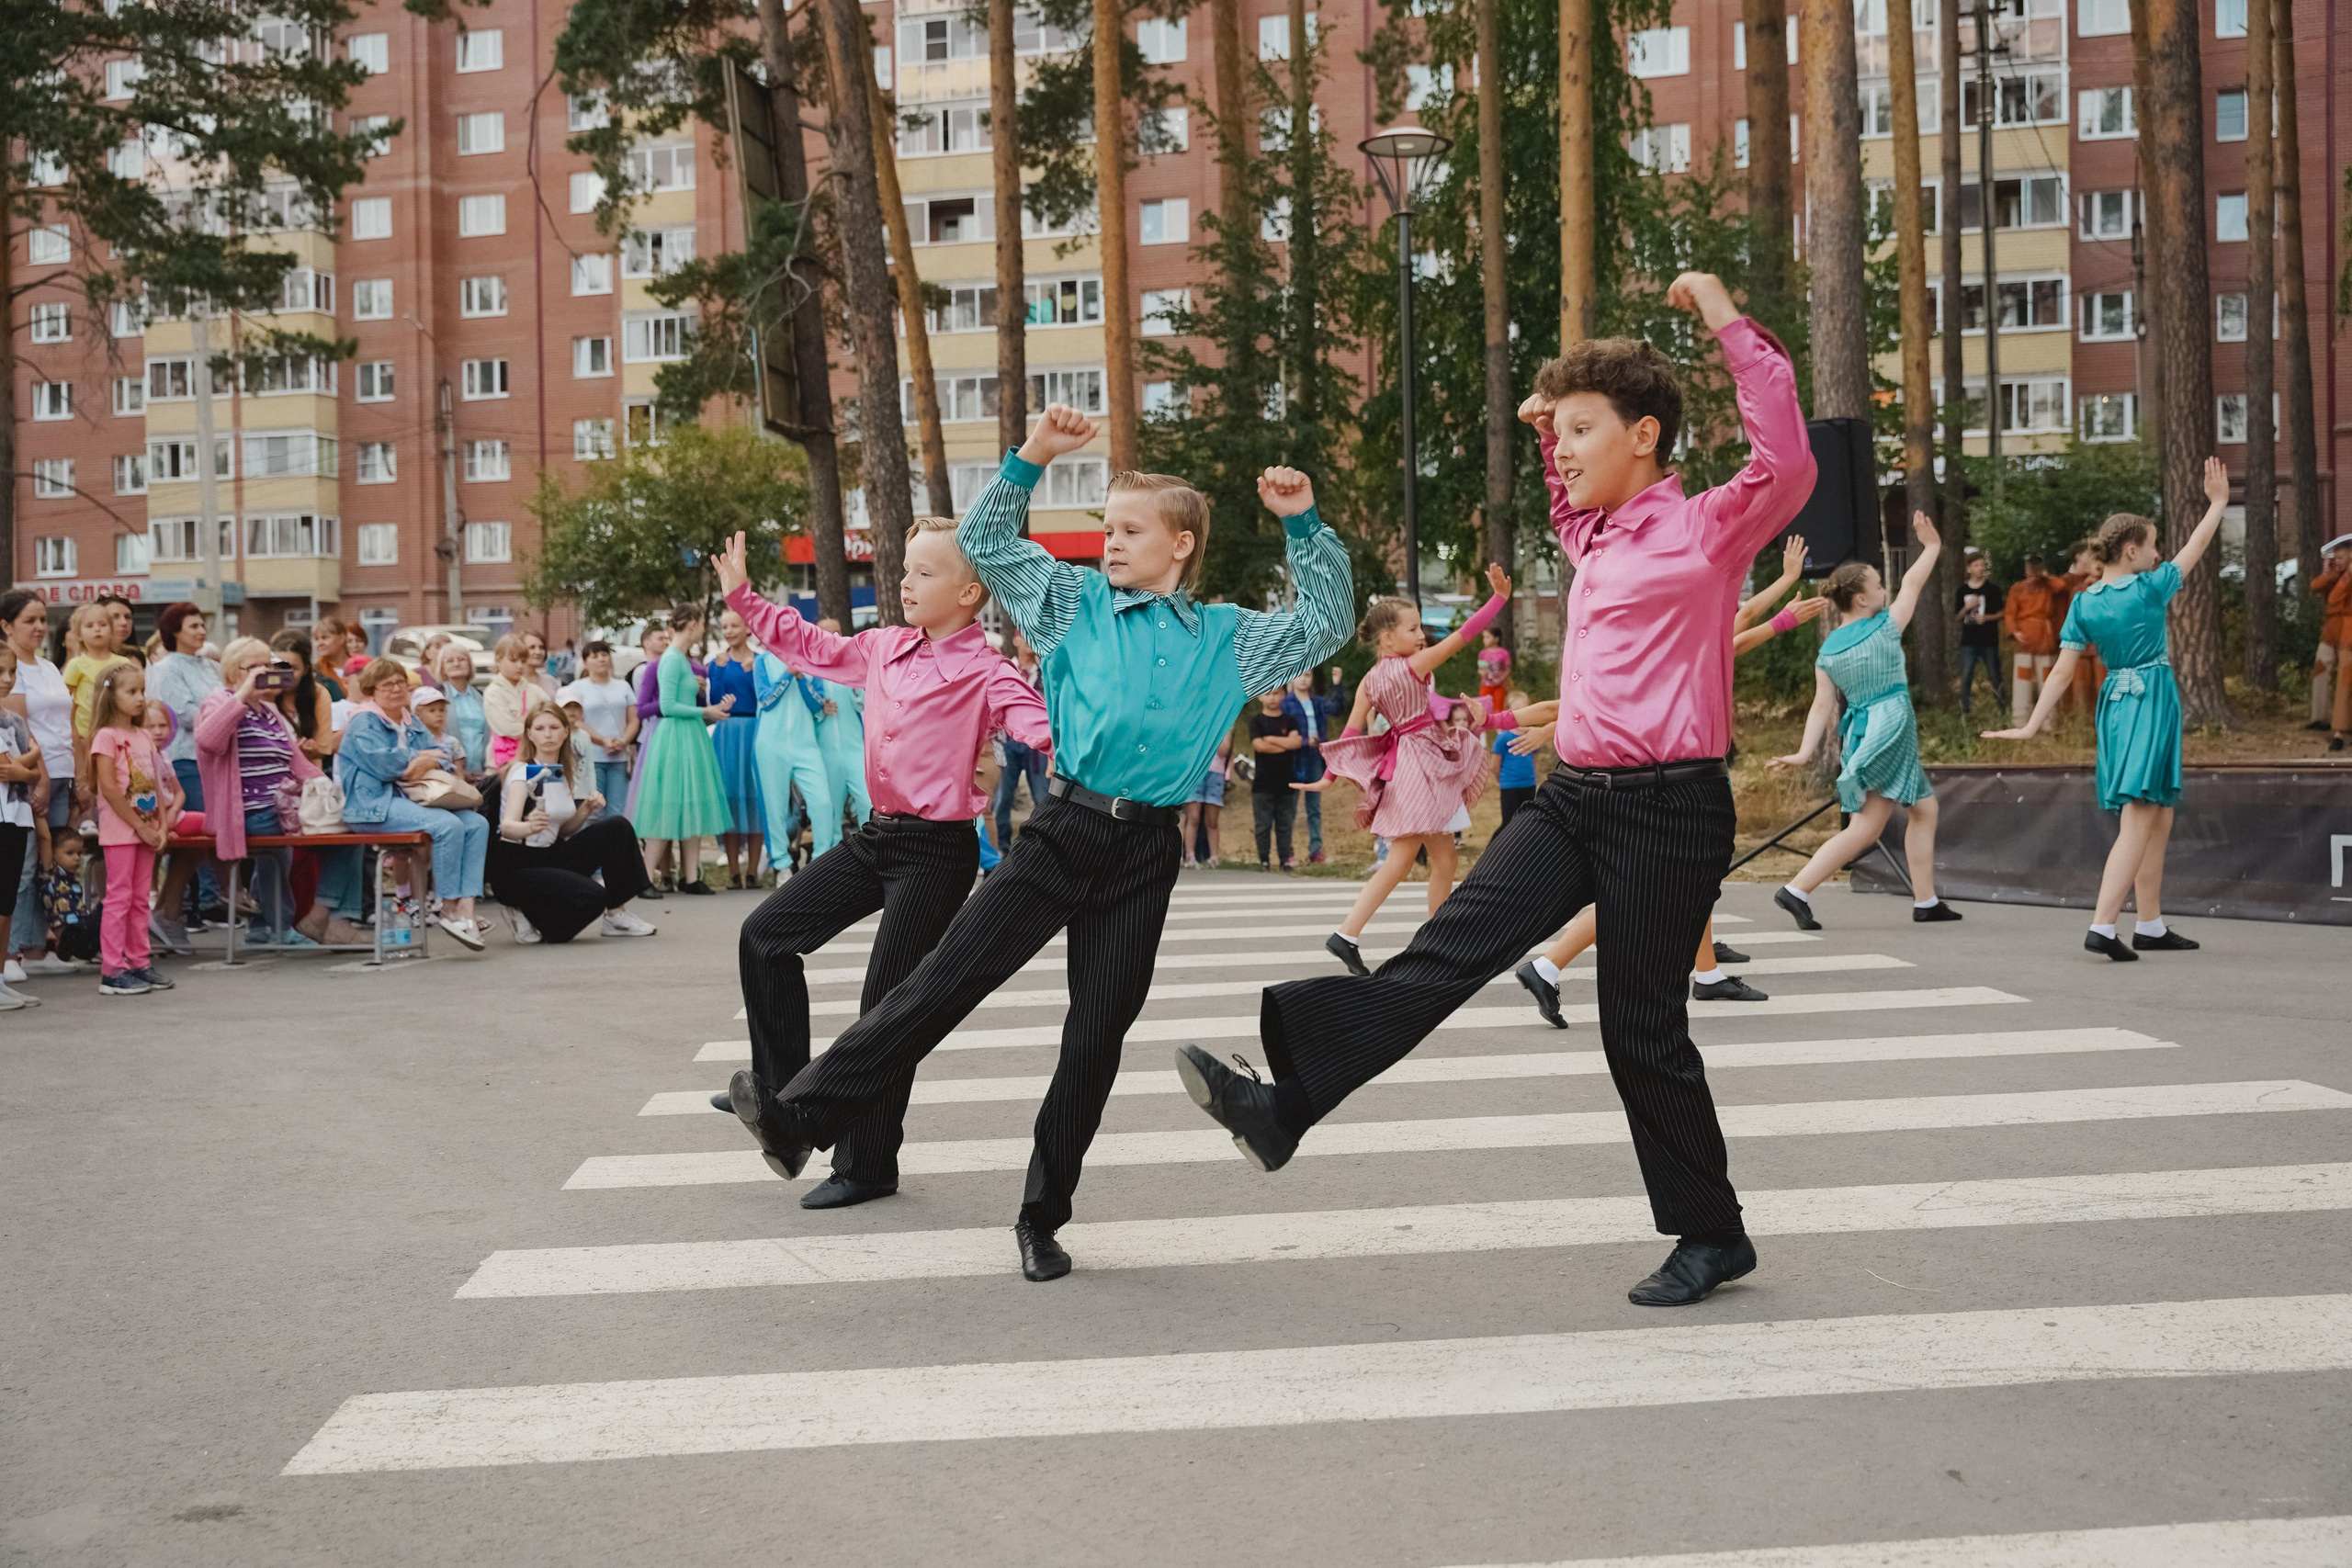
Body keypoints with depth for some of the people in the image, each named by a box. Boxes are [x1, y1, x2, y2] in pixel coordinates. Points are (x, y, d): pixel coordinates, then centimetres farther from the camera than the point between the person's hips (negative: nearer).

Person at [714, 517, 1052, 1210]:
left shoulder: (985, 672, -13)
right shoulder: (884, 648, 8)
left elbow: (1037, 726, -29)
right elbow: (815, 646, 25)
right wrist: (744, 597, 27)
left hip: (938, 849, -7)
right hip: (878, 835, 8)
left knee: (889, 1002, -3)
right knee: (766, 934, 8)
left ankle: (866, 1166, 9)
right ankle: (780, 1087, 24)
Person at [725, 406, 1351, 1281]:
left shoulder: (1228, 639, 12)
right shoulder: (1077, 606, 10)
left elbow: (1326, 625, 18)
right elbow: (987, 544, 10)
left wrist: (1305, 527, 9)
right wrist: (1033, 457, 1)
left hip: (1145, 854, 1)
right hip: (1064, 831, -1)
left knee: (1097, 1036, 4)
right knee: (945, 980, -10)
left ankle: (1042, 1219, 15)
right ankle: (802, 1117, -11)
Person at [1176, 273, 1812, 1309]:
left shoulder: (1704, 529, -7)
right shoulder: (1594, 536, 17)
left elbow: (1787, 464, -27)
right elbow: (1573, 500, 43)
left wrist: (1728, 323, -23)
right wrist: (1548, 430, 26)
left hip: (1668, 806, -7)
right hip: (1575, 795, 7)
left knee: (1643, 1027, -1)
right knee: (1451, 947, -9)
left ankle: (1711, 1235, 16)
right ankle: (1282, 1107, -18)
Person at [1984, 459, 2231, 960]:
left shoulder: (2083, 604, 3)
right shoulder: (2149, 589, -10)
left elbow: (2062, 672, -2)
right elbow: (2196, 547, 5)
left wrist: (2032, 726, -1)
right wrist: (2218, 502, 19)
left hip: (2115, 704, 7)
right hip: (2152, 703, -7)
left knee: (2158, 820, 16)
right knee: (2137, 823, -11)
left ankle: (2151, 927, 20)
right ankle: (2102, 926, -21)